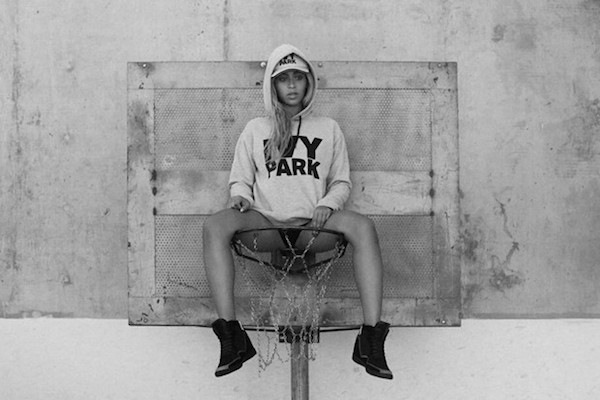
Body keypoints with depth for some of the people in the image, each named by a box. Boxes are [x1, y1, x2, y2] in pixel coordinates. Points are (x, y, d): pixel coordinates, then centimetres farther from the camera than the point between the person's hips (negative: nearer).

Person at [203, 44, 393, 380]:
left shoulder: (328, 128, 20)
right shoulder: (255, 129, 20)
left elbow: (342, 182, 18)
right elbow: (240, 179, 20)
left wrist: (327, 204, -5)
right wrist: (240, 197, -4)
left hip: (312, 221, 0)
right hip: (265, 220, 0)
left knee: (363, 227, -32)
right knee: (215, 226, -32)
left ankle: (371, 340, -34)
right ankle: (231, 336, -34)